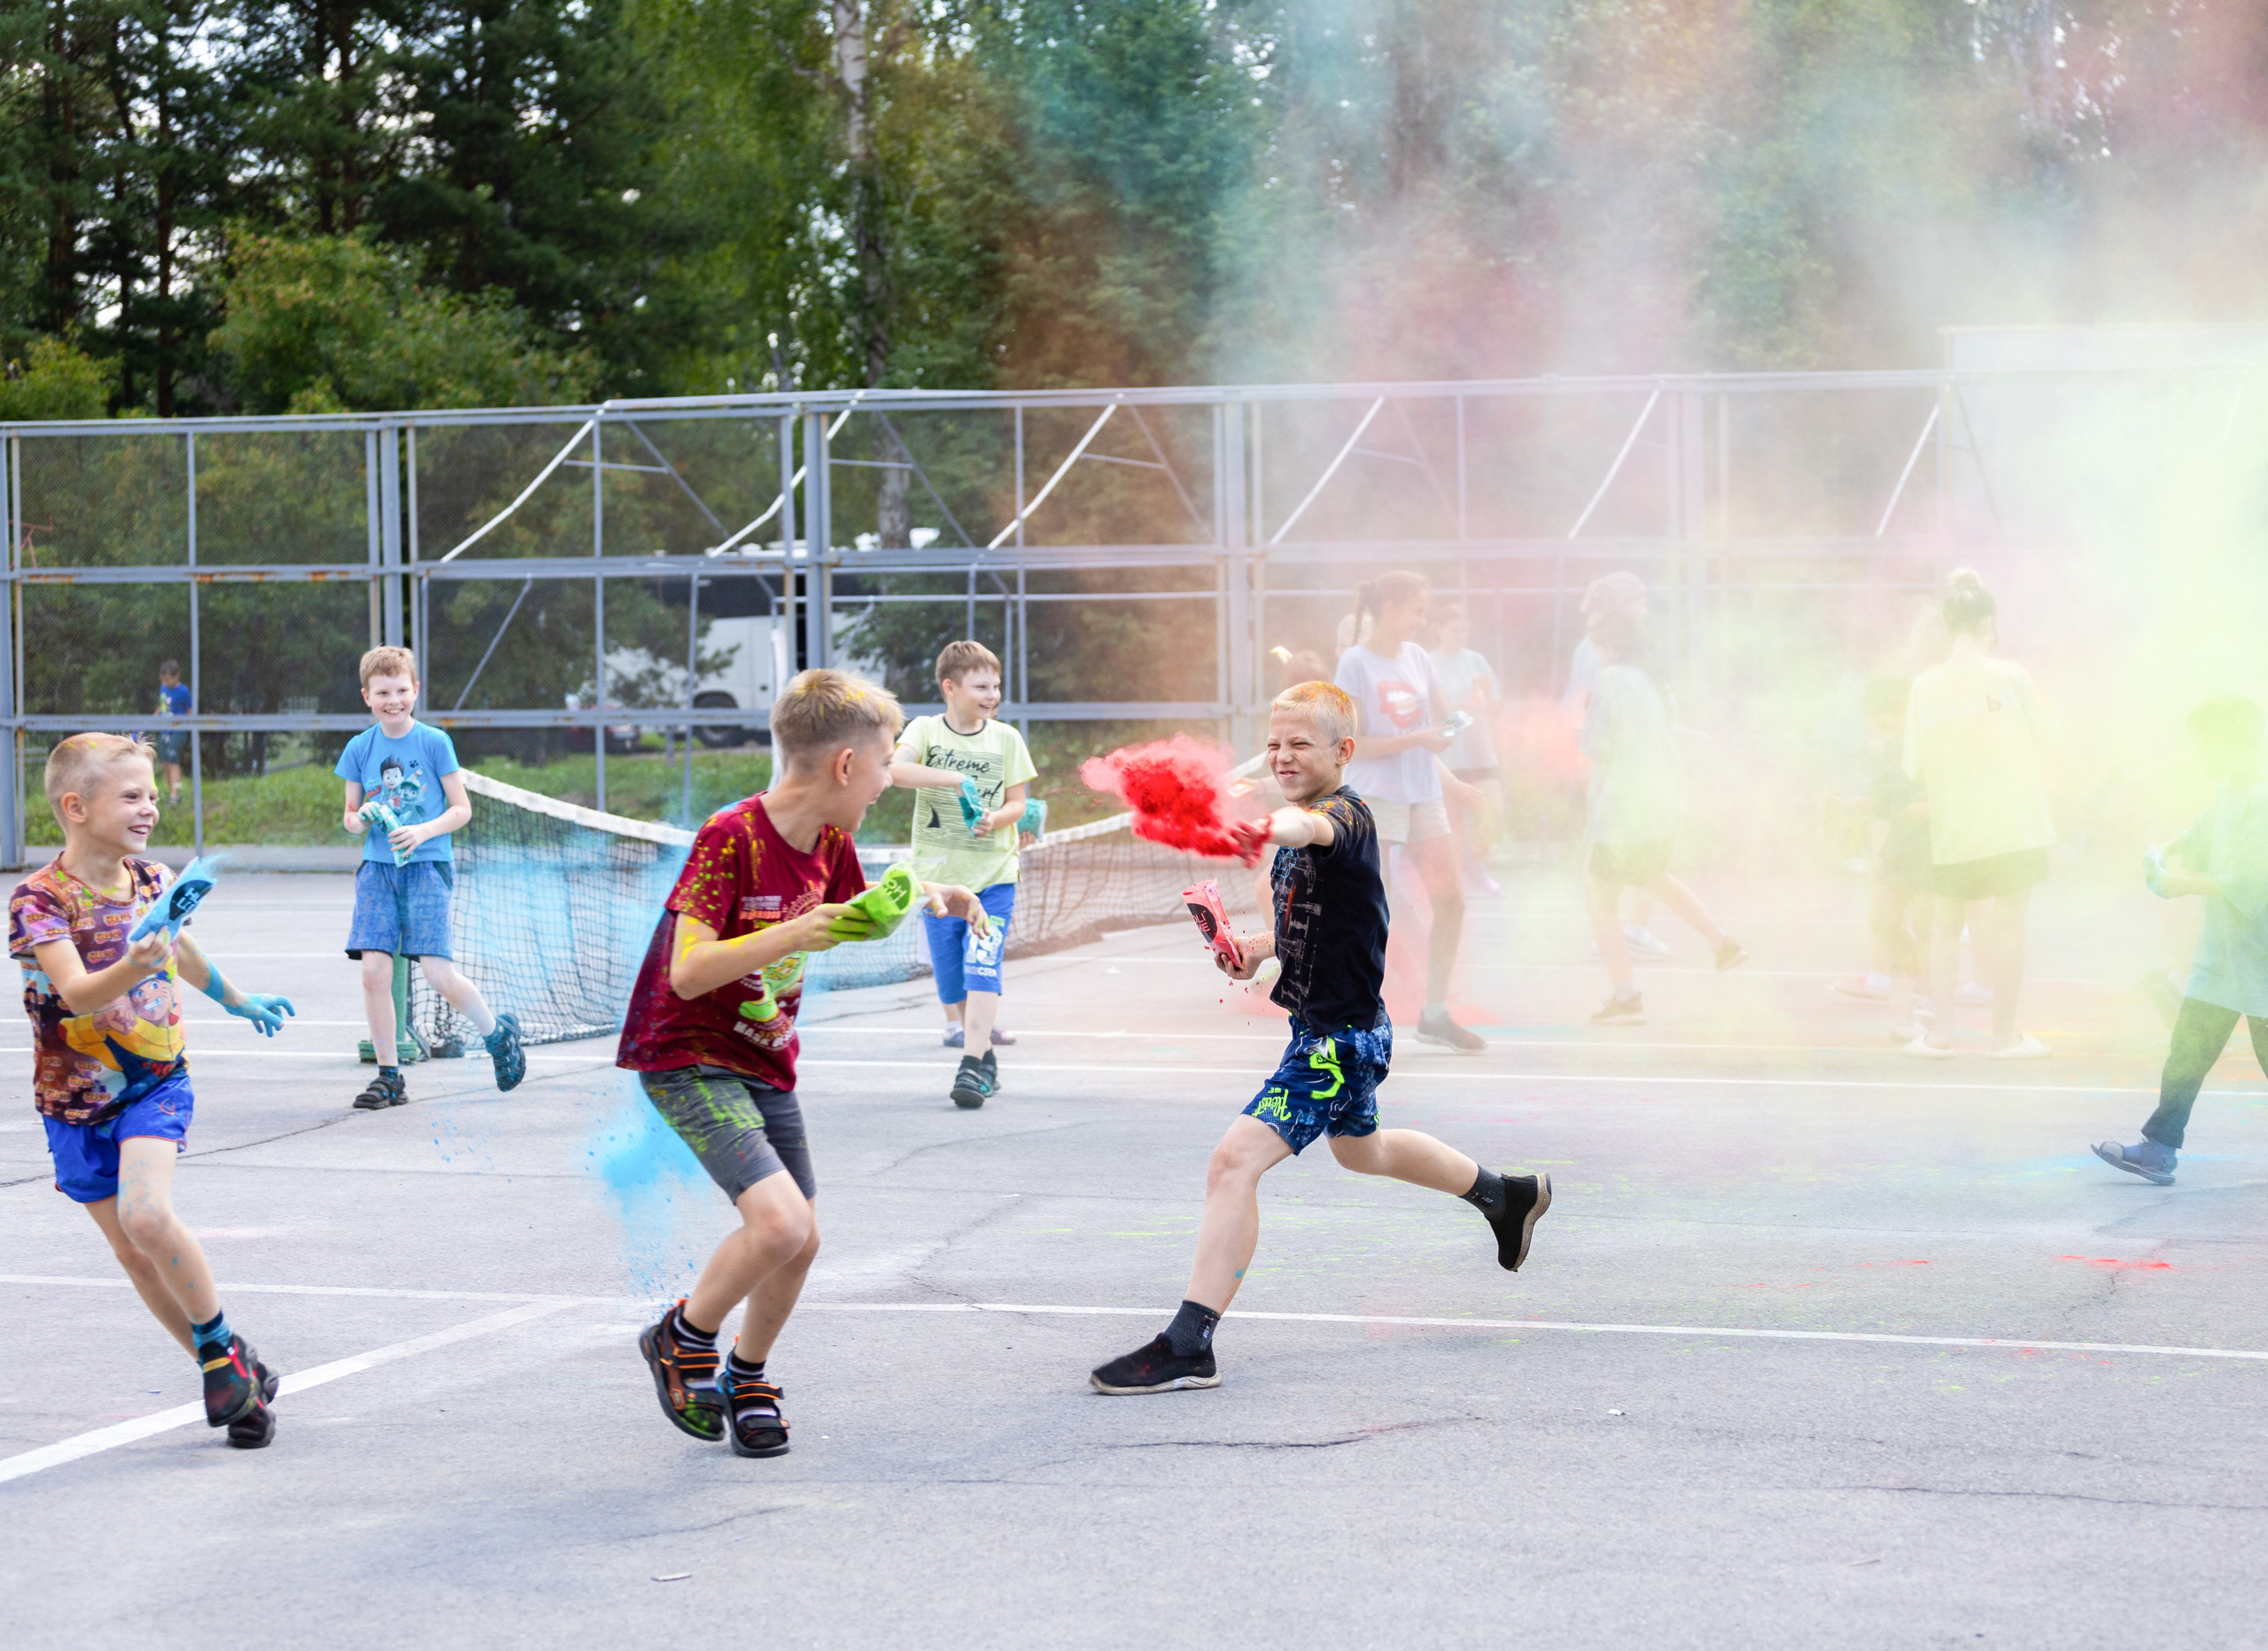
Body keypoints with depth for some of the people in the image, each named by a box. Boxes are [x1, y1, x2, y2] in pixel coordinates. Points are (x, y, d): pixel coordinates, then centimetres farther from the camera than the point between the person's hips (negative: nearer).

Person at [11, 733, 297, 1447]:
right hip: (77, 1097, 0)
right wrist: (132, 969, -51)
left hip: (156, 1081, 1)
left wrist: (239, 1001, 38)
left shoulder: (153, 882, -2)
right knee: (133, 1253, 5)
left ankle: (223, 1346, -7)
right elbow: (77, 994, -31)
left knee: (145, 1215, -24)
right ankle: (225, 1371, 20)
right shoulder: (39, 899, -17)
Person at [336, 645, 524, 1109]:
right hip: (378, 866, 3)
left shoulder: (434, 742, -2)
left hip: (427, 865, -3)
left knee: (439, 974, -11)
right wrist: (361, 819, -8)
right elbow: (350, 816, 15)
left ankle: (497, 1033, 17)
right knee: (374, 969, -9)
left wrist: (423, 831, -16)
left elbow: (462, 810, 0)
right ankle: (389, 1077, 2)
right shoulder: (359, 748, 7)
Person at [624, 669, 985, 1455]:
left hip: (768, 1062, 8)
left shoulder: (830, 842, 1)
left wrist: (925, 891, 5)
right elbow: (688, 972, -29)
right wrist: (790, 936, -39)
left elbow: (854, 906, 24)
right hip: (688, 1059, -8)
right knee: (780, 1221, -23)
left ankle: (747, 1379, 33)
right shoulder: (729, 839, -24)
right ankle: (683, 1339, 2)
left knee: (800, 1242, 8)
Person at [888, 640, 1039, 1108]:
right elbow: (895, 769, -22)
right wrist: (952, 779, -32)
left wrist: (996, 819, -19)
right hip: (938, 873, 1)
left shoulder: (1005, 738, 3)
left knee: (982, 968, -15)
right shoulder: (925, 730, -3)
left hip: (994, 875, 0)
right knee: (950, 976, 6)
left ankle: (972, 1067, -19)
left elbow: (1018, 803, 4)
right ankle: (985, 1055, 23)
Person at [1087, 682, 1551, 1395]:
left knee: (1235, 1161, -21)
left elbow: (1317, 829, -49)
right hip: (1326, 1027, 11)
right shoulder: (1307, 820, 8)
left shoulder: (1347, 814, -22)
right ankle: (1509, 1194, 56)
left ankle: (1188, 1345, -23)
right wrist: (1258, 946, 1)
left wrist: (1278, 829, -72)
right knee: (1361, 1149, 34)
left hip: (1341, 1036, -11)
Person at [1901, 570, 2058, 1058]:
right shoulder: (2009, 675, -11)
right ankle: (2004, 1033, 11)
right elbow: (2044, 737, 2)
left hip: (1954, 826, 2)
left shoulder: (1925, 686, -4)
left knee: (1948, 923, 16)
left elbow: (1915, 767, -2)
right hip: (2013, 820, -2)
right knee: (2008, 923, 7)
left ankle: (1940, 1031, 12)